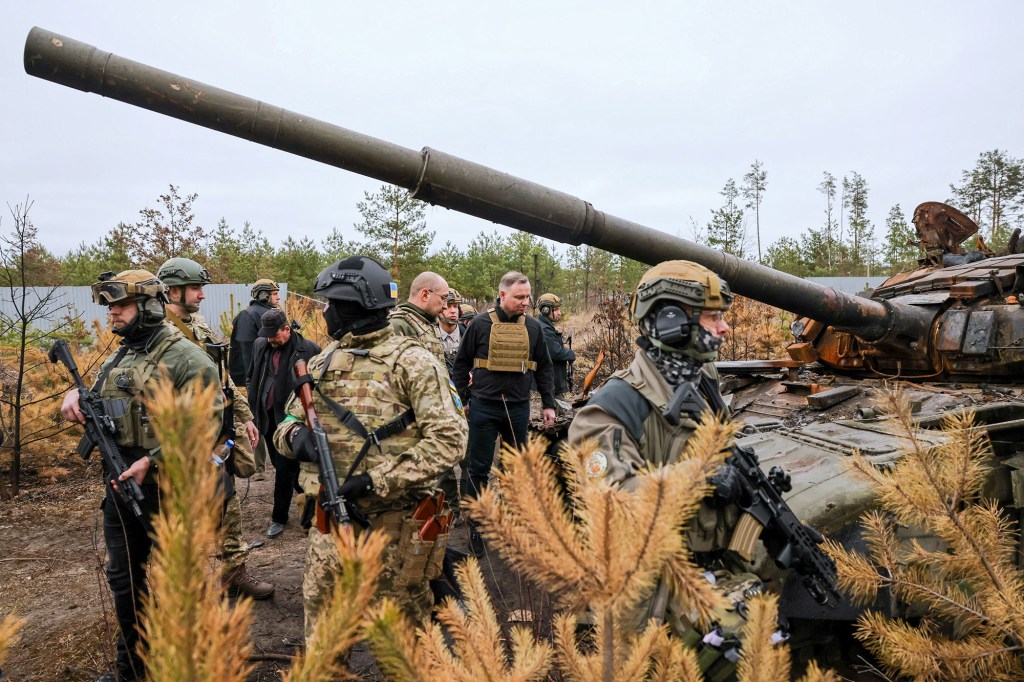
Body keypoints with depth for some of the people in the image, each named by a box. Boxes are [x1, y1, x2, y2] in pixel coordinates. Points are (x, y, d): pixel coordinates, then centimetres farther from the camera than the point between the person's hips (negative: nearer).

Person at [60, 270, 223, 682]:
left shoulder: (184, 358, -14)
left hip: (167, 489, -8)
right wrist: (76, 396, 0)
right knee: (124, 580, 19)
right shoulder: (117, 358, 11)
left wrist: (151, 462, -24)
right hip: (121, 484, 8)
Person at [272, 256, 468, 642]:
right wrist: (294, 435, -9)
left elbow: (448, 439, -17)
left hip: (396, 520, -5)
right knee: (320, 609, 13)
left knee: (404, 616, 13)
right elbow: (290, 420, 17)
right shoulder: (322, 364, 9)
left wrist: (379, 480, -22)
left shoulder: (411, 362, -10)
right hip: (332, 517, 5)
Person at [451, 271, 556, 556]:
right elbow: (461, 364, 4)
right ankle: (476, 526, 15)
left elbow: (544, 368, 12)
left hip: (518, 408, 3)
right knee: (479, 469, 3)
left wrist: (548, 404, 9)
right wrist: (464, 399, 1)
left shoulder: (533, 327, 5)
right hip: (484, 407, -3)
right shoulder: (481, 324, -3)